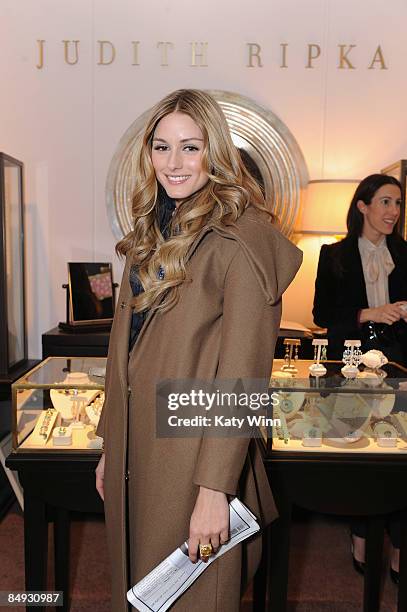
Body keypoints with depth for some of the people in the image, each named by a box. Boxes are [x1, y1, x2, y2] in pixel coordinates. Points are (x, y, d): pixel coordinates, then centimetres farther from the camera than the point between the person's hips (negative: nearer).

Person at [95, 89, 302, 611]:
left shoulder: (241, 240, -15)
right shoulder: (152, 233, 9)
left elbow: (242, 372, -18)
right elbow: (125, 352, 10)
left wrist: (215, 489, -19)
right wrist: (110, 447, 11)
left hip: (195, 455, -7)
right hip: (134, 452, 7)